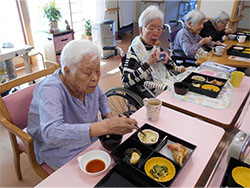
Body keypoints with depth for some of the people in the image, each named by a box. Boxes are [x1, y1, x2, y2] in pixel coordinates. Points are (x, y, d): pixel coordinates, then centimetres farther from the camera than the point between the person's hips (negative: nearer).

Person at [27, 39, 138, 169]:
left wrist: (109, 116, -6)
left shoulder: (89, 81, -9)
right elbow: (51, 133, -44)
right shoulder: (50, 89, -29)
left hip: (91, 137, 6)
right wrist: (105, 126, -51)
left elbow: (101, 97, 14)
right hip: (62, 150, -6)